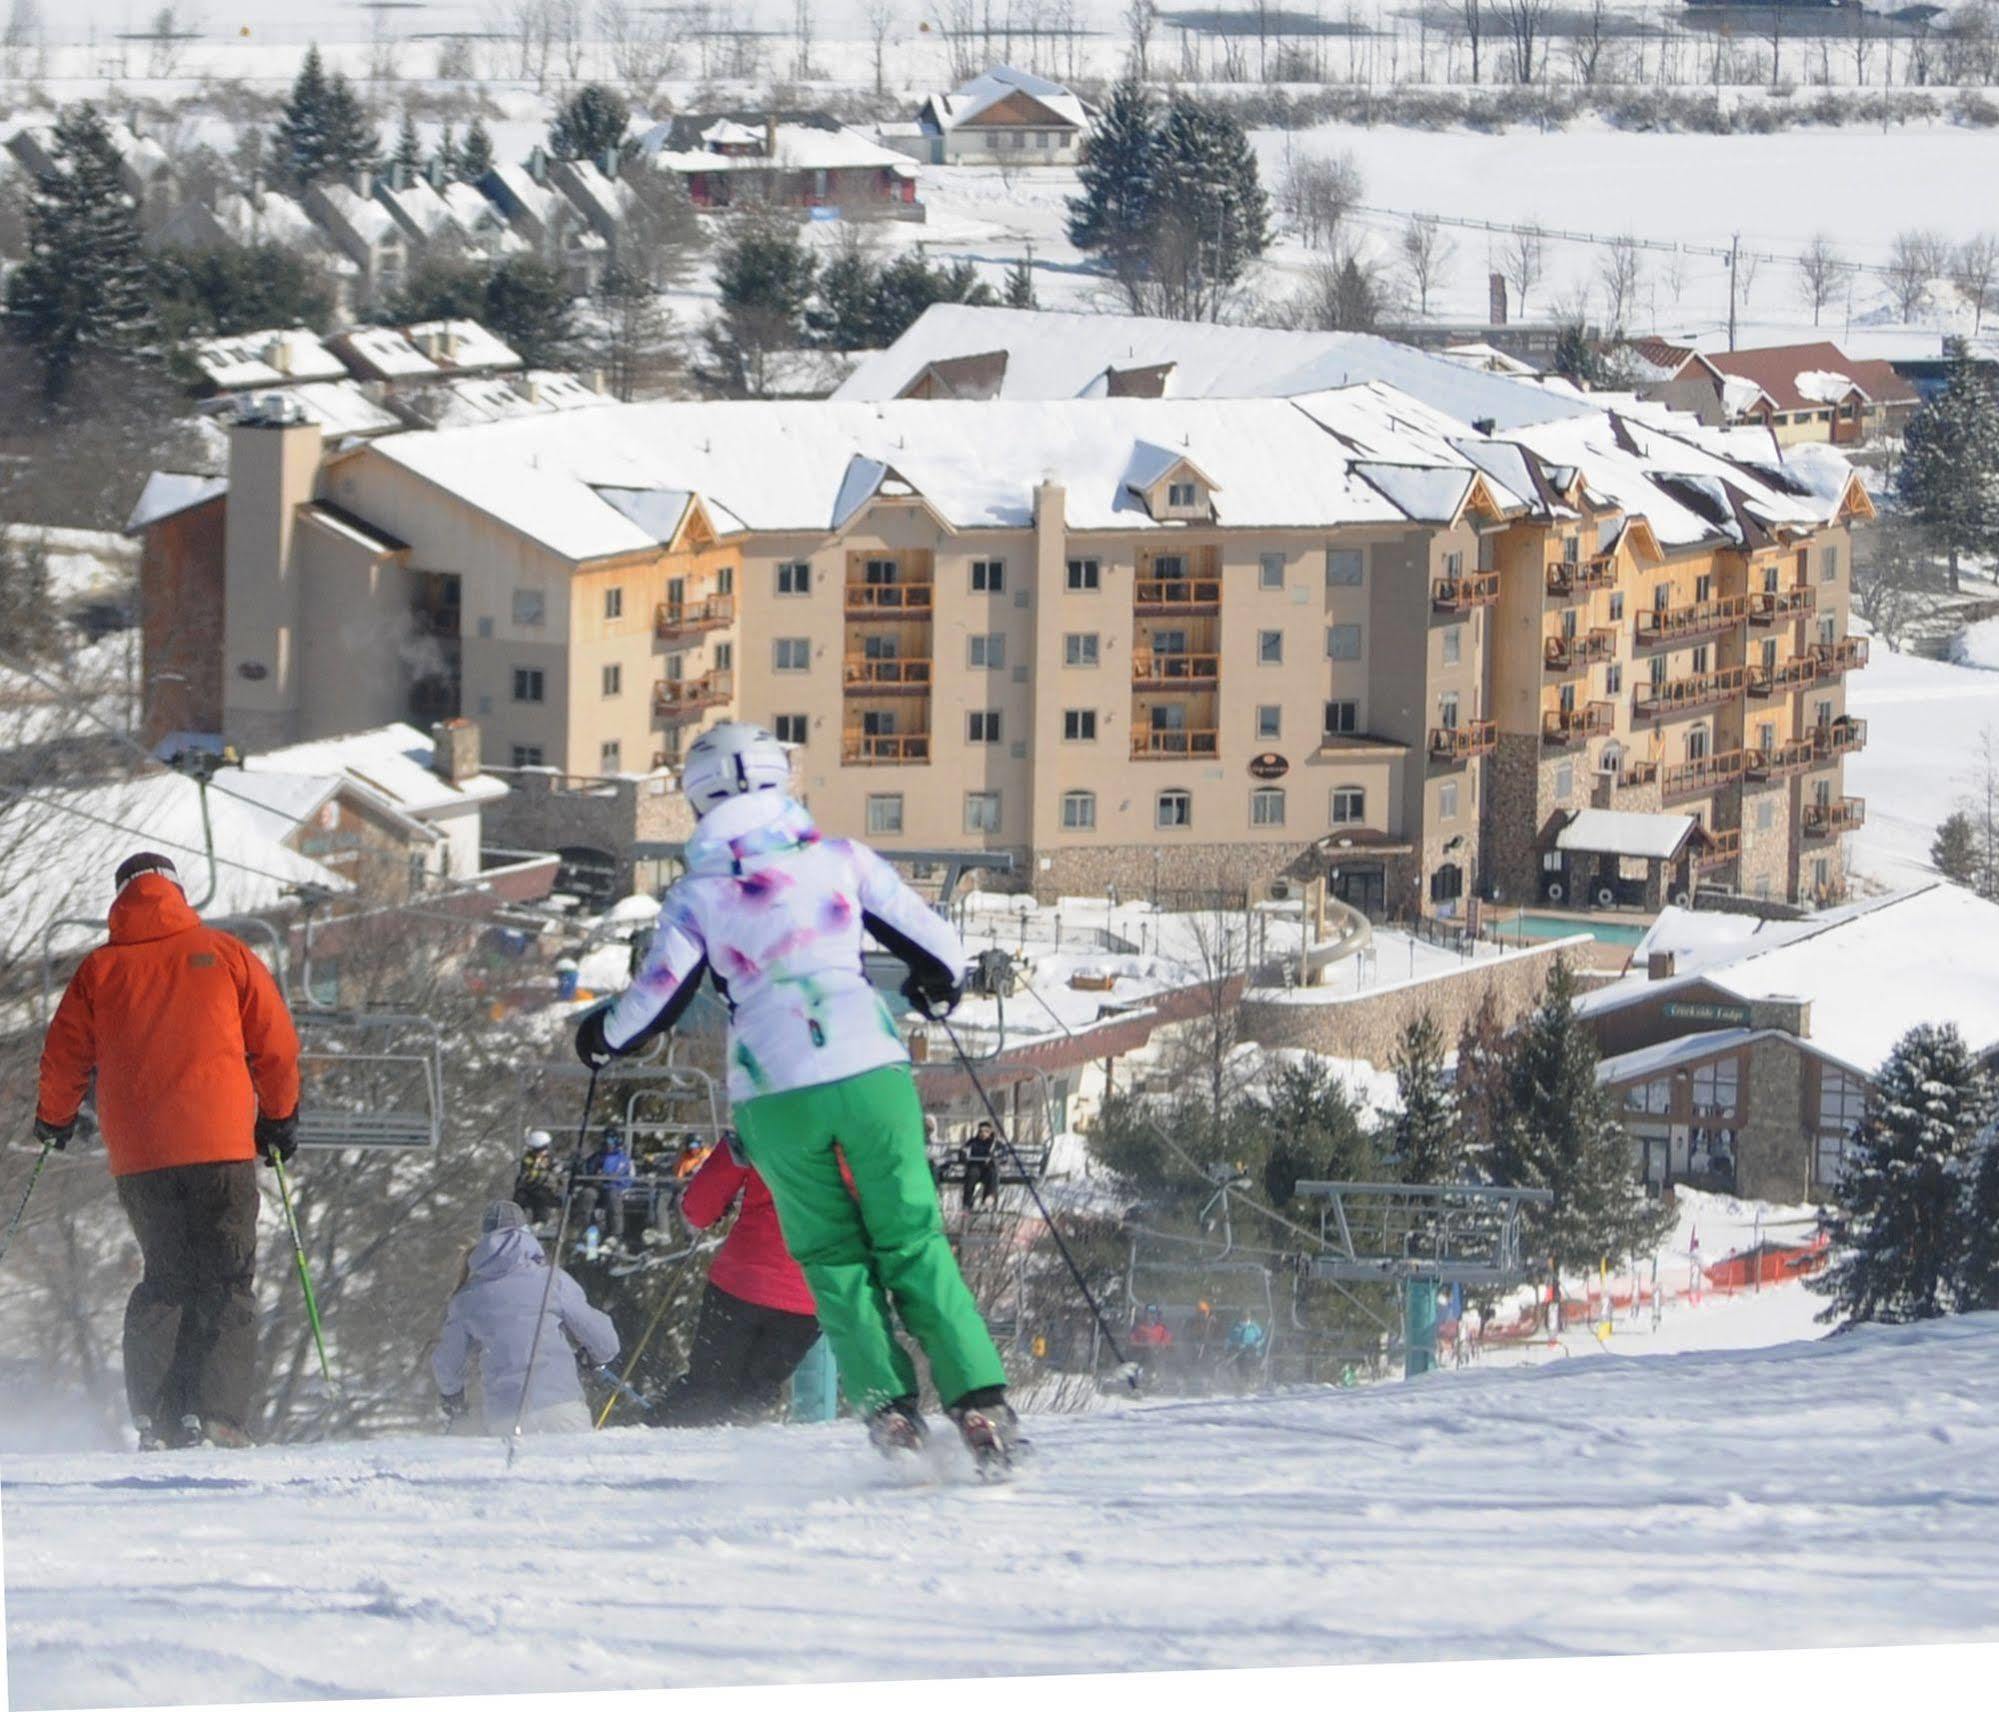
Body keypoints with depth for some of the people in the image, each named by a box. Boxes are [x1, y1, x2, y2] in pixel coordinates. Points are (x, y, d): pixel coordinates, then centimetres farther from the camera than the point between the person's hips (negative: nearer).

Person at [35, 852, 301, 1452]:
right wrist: (280, 1119, 23)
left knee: (165, 1281, 15)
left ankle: (154, 1418, 2)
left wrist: (54, 1120, 32)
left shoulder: (99, 971, 6)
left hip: (138, 1156, 2)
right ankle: (215, 1413, -14)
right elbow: (277, 1046, 7)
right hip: (221, 1148, -2)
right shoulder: (226, 957, 4)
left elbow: (64, 1060, 12)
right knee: (227, 1285, 3)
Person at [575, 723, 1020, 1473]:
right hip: (870, 1073, 0)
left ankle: (891, 1410, -1)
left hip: (775, 1095, 0)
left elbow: (654, 1001, 4)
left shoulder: (698, 892, 4)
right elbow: (938, 946, 9)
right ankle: (980, 1402, -7)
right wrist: (937, 986, 33)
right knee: (913, 1245, 6)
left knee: (835, 1262, 13)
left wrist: (601, 1035, 26)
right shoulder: (842, 860, 6)